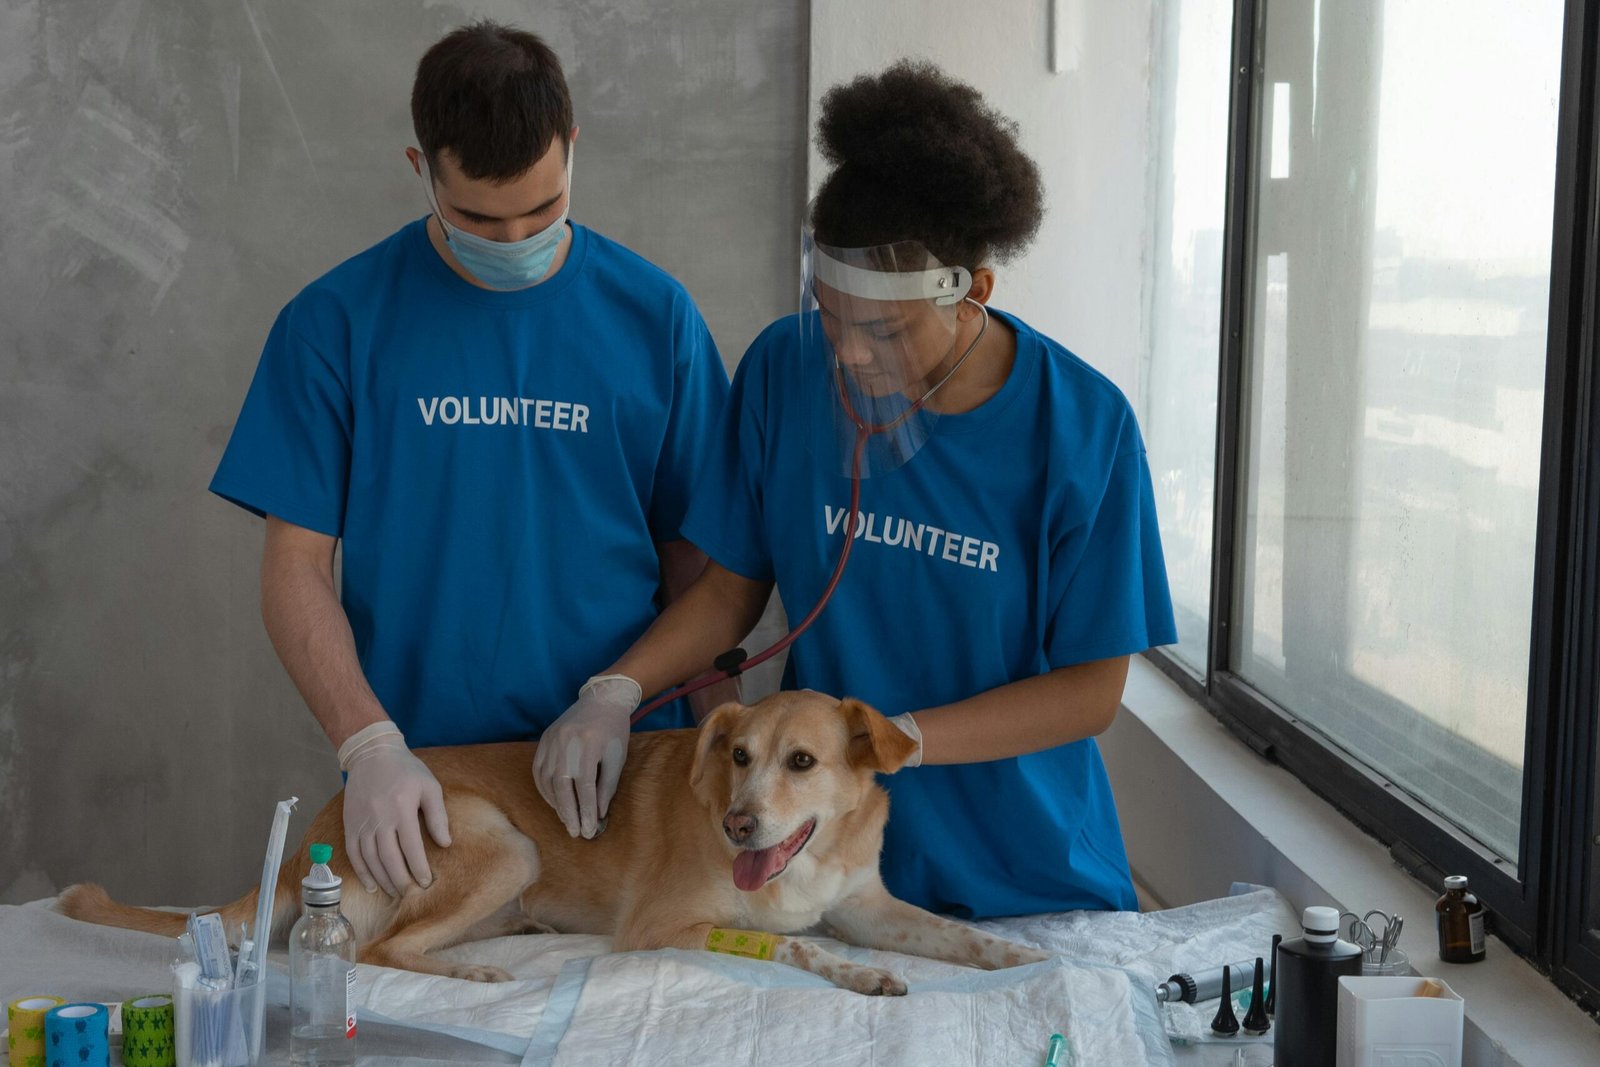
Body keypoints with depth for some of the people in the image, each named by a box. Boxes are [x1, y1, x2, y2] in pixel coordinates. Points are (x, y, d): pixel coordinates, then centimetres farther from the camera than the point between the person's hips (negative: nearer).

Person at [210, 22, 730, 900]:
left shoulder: (653, 315, 0)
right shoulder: (336, 322, -3)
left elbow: (695, 554, 4)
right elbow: (296, 568, -3)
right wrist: (373, 748, -15)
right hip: (419, 787, -1)